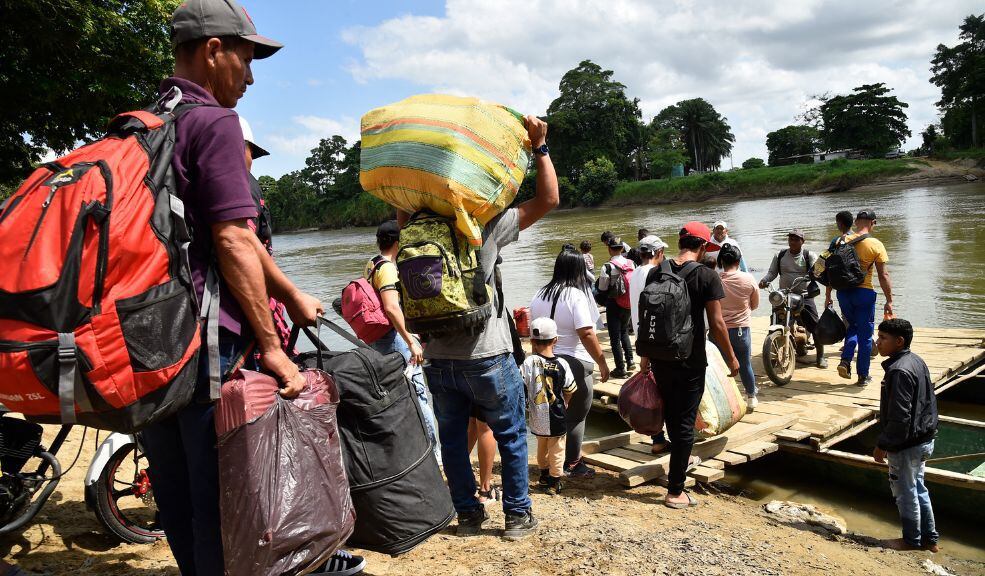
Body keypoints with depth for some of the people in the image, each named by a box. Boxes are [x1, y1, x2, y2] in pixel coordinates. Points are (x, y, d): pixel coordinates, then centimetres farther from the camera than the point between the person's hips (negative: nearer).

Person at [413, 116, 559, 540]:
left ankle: (468, 514, 27)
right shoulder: (487, 227, -9)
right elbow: (548, 199, -6)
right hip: (485, 357, -3)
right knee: (511, 435, 12)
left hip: (437, 358, 4)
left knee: (452, 438, 17)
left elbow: (401, 208, 25)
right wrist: (539, 146, -1)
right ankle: (517, 515, 21)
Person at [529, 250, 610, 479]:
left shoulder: (540, 295, 6)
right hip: (575, 364, -6)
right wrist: (602, 362, -13)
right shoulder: (577, 295, -15)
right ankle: (572, 465, 16)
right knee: (575, 417, 7)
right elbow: (586, 334, -20)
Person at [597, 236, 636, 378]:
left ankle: (620, 369, 10)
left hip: (614, 304, -5)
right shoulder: (631, 264, -4)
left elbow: (602, 289, -12)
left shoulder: (607, 267, -18)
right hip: (628, 304, 5)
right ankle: (630, 361, 20)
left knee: (615, 337, 5)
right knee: (624, 332, 25)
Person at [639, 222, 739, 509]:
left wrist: (646, 355, 15)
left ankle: (683, 459, 48)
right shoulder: (707, 277, -12)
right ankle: (675, 491, 9)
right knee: (685, 421, 4)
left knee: (671, 413, 24)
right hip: (690, 361, -5)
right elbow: (716, 324, -13)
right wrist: (731, 358, 1)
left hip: (660, 358, 5)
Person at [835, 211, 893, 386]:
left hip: (843, 291, 3)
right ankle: (863, 376, 15)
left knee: (852, 327, 23)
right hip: (864, 292, -3)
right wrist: (889, 301, -1)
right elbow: (883, 275, -8)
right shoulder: (876, 245, -8)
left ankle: (845, 361, 5)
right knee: (865, 335, 8)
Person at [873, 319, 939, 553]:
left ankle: (912, 540, 23)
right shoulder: (917, 361, 5)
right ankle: (929, 538, 32)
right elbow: (929, 402, 15)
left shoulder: (899, 371, -26)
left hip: (905, 445, -10)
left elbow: (899, 416, -26)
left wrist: (882, 444, -17)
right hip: (923, 441, 10)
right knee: (918, 489, 21)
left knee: (905, 493, 8)